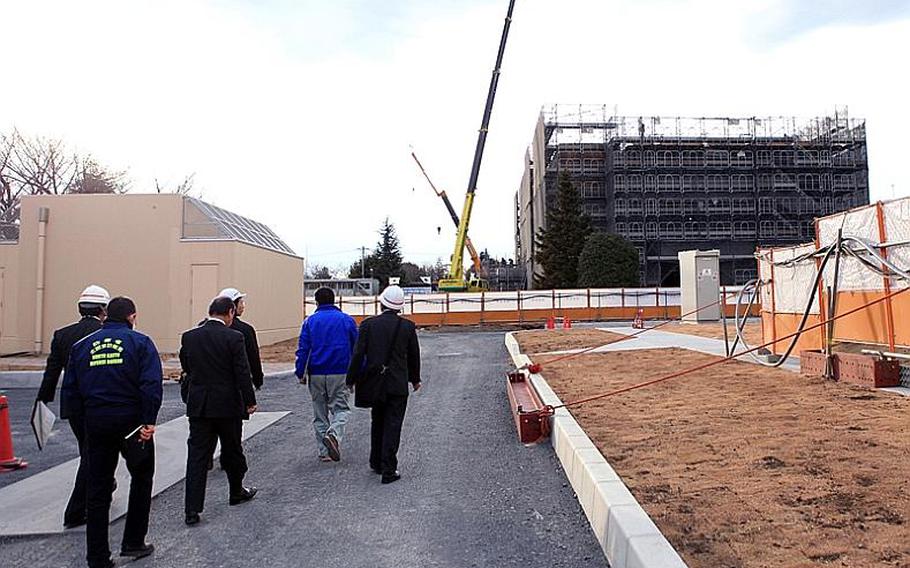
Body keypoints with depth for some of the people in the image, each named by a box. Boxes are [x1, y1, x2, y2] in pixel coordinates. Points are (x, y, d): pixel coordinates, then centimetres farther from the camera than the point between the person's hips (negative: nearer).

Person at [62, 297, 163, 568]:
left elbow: (69, 390, 5)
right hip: (131, 421, -3)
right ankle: (133, 542, 22)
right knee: (141, 478, 17)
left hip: (96, 424, 4)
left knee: (98, 489, 12)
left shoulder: (82, 345, 7)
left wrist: (87, 416, 13)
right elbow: (152, 385, -17)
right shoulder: (139, 342, -6)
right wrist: (149, 421, -13)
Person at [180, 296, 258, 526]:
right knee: (232, 451, 15)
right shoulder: (234, 337, -14)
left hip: (198, 405, 3)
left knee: (197, 455, 5)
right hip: (228, 404, -3)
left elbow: (186, 368, 11)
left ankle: (192, 509, 1)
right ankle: (236, 492, 34)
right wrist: (250, 401, -3)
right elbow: (242, 373, -13)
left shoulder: (189, 337, 0)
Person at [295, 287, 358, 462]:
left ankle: (324, 451, 13)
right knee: (341, 408, 7)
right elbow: (357, 348, 4)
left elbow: (303, 349, -2)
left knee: (319, 413, 12)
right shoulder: (347, 320, 2)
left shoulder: (309, 322, 2)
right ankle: (333, 434, -21)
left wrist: (300, 373, 3)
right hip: (340, 374, -1)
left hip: (316, 375, 2)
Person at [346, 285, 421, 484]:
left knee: (378, 422, 20)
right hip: (398, 384, -1)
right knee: (392, 426, 3)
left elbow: (358, 354, -7)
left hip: (374, 382, 2)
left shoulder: (369, 323, -6)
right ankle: (388, 470, 2)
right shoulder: (407, 326, -4)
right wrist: (415, 379, 19)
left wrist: (351, 379, 3)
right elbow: (414, 356, 5)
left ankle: (376, 463, 31)